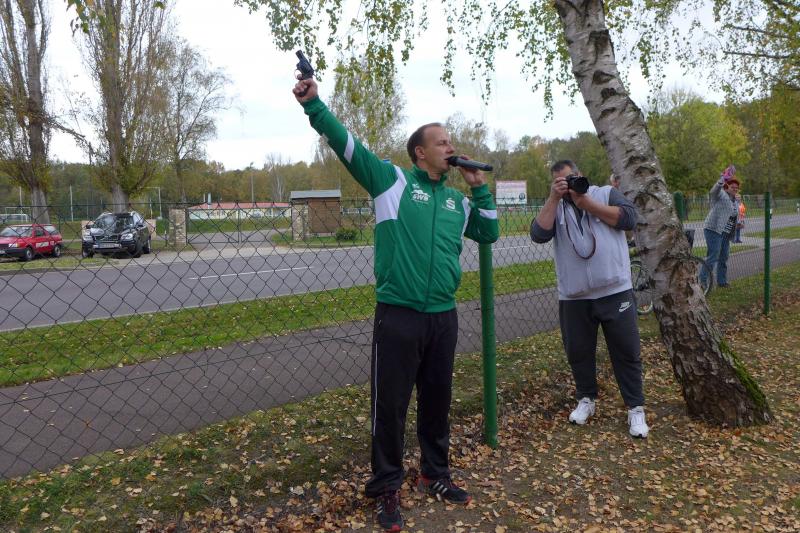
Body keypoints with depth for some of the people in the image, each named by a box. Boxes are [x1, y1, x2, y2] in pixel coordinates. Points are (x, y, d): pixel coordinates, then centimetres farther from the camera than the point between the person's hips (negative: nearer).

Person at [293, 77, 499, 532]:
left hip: (444, 316, 5)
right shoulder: (393, 180, 0)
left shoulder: (457, 201, 15)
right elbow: (347, 144, -7)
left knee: (437, 400, 17)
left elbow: (490, 233, 20)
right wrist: (314, 104, -18)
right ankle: (387, 488, 21)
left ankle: (436, 474, 37)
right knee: (390, 404, 3)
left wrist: (480, 187, 11)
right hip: (399, 315, -5)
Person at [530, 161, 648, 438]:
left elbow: (628, 218, -11)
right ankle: (586, 399, 32)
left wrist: (587, 202, -11)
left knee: (626, 351, 4)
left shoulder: (606, 193, 6)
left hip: (614, 292, -2)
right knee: (579, 352, 13)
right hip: (573, 297, 2)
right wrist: (554, 198, -13)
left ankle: (636, 408, 16)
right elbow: (538, 234, -8)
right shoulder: (554, 207, 10)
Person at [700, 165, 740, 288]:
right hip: (714, 230, -9)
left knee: (724, 258, 14)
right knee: (712, 257, -14)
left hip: (726, 233, 9)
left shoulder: (735, 202, 21)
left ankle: (721, 281, 24)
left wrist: (739, 224, 18)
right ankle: (702, 281, -12)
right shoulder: (721, 194, -5)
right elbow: (714, 190, -31)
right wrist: (723, 178, -44)